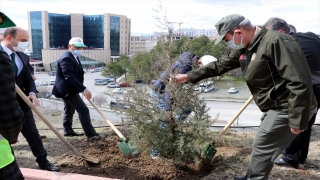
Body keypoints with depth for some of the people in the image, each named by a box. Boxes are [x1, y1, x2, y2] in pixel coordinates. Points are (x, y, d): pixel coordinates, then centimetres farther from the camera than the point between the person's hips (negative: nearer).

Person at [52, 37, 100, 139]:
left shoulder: (74, 57, 12)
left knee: (69, 111, 19)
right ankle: (90, 134, -9)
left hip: (69, 89, 11)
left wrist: (81, 89, 12)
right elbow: (69, 77, -31)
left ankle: (68, 131, 31)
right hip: (68, 90, -11)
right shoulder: (66, 58, -22)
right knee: (83, 110, -12)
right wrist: (83, 89, -38)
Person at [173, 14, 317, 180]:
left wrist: (298, 120, -24)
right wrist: (189, 76, 13)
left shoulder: (277, 42, -23)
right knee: (262, 146, 21)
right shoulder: (244, 48, 6)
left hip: (285, 109, -9)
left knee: (261, 148, 1)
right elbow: (220, 65, 13)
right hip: (274, 107, 9)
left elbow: (300, 82, -26)